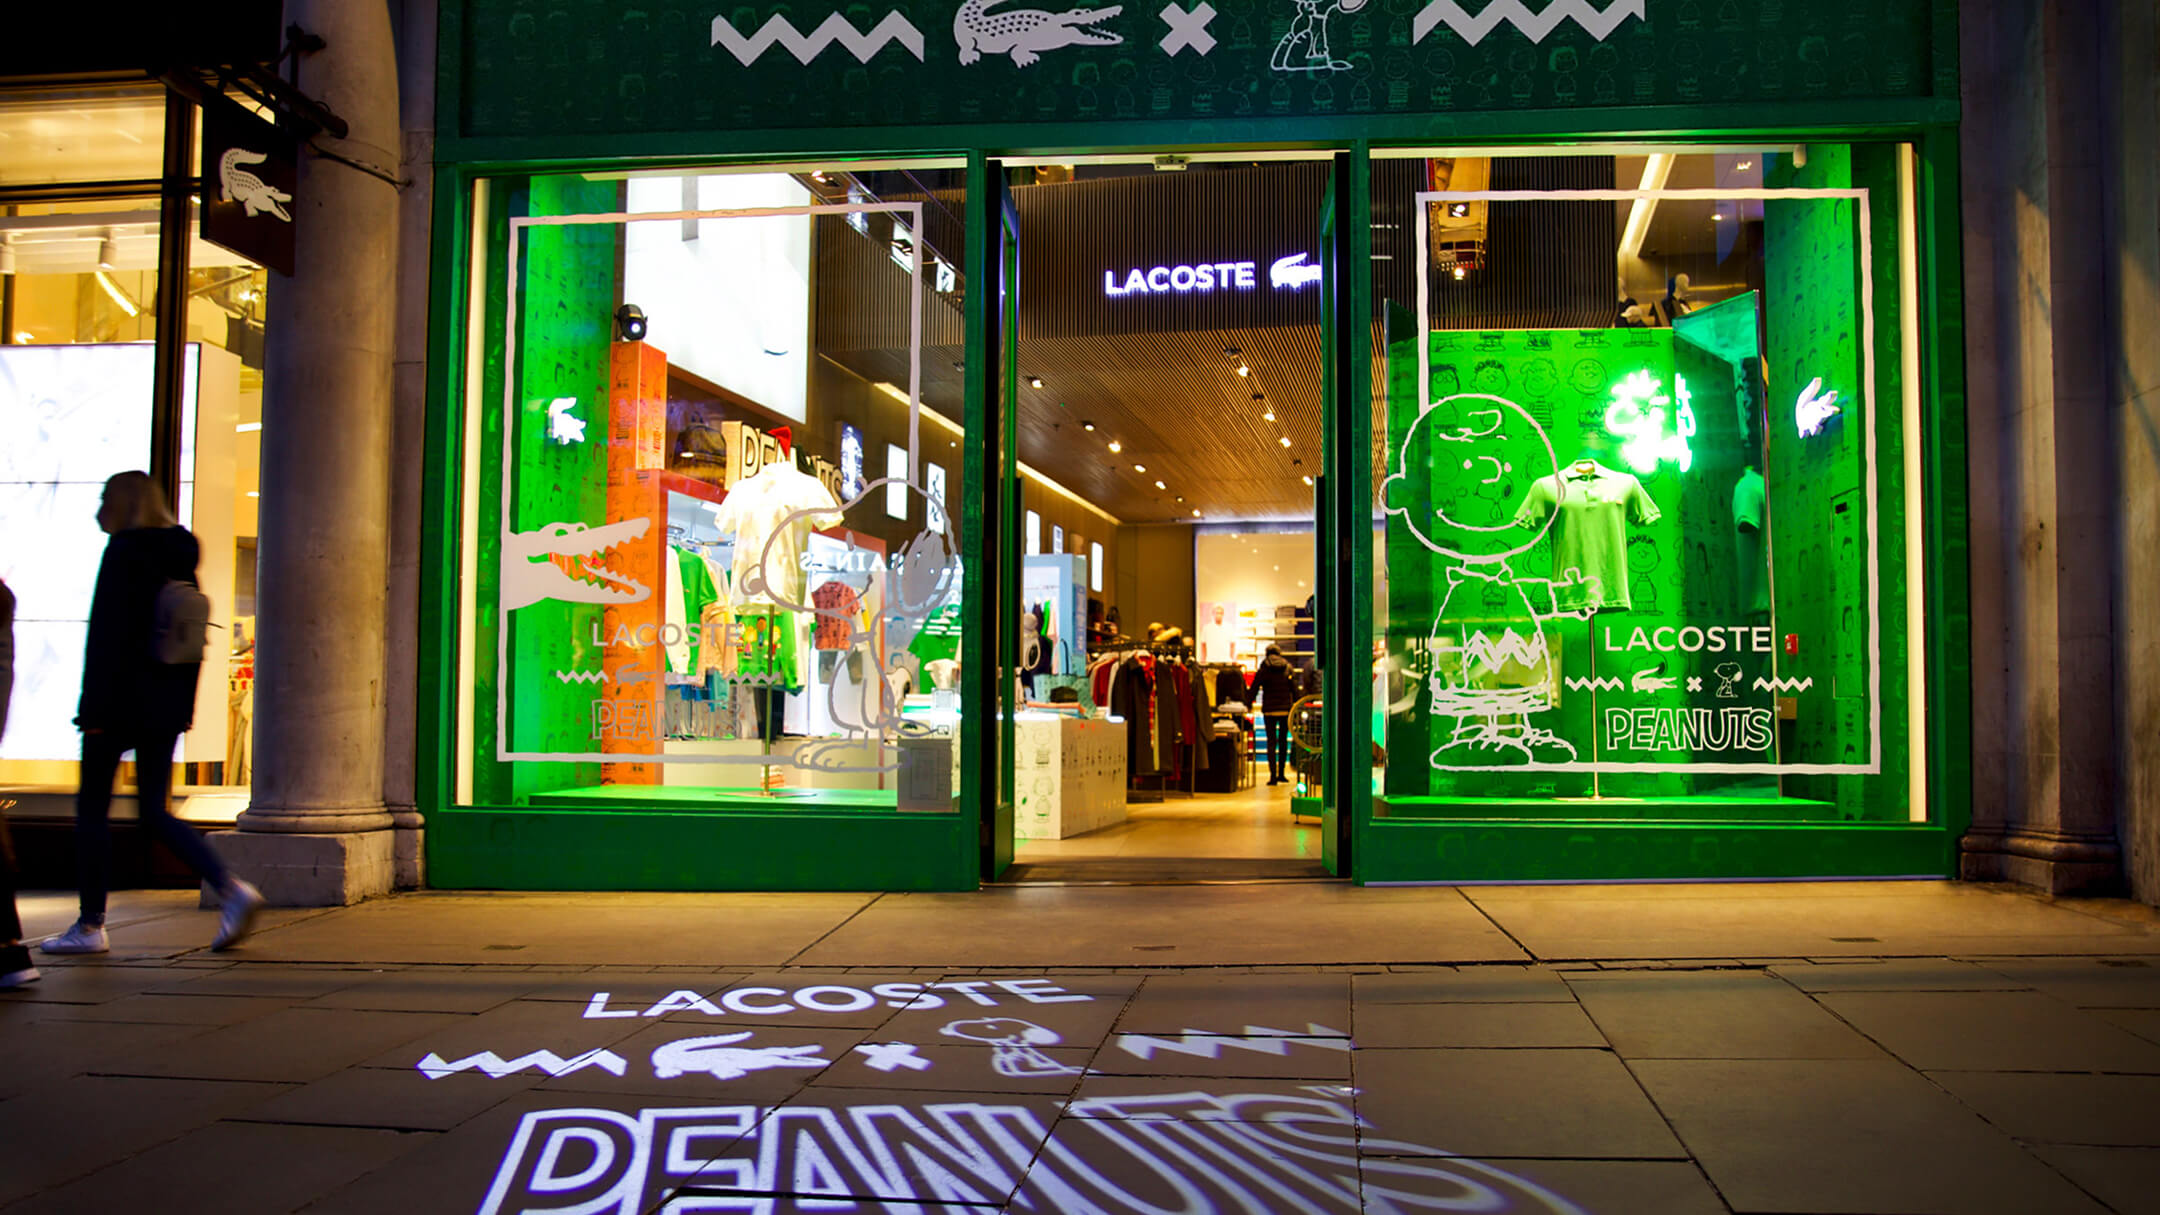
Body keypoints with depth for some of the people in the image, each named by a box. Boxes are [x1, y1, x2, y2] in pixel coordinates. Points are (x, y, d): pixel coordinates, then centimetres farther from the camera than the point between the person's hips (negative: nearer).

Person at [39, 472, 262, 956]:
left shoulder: (125, 550, -10)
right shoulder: (180, 556, 11)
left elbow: (106, 633, -15)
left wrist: (93, 708, -14)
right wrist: (183, 708, 17)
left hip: (121, 699, -7)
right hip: (166, 706, 7)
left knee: (91, 808, 6)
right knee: (154, 811, 10)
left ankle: (90, 925, 12)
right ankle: (231, 888, -6)